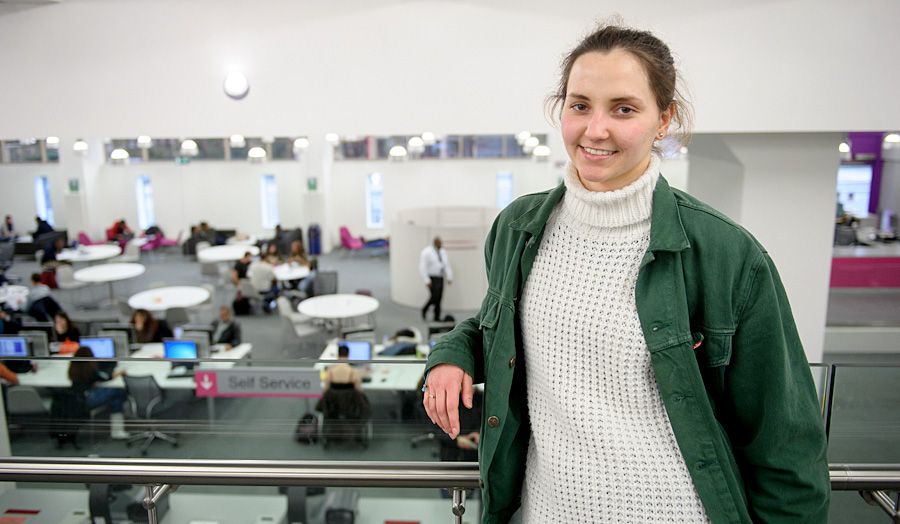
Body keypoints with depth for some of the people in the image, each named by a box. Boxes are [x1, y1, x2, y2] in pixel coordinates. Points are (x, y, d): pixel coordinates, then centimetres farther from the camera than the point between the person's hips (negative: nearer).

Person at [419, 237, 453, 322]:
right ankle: (424, 310, 11)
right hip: (432, 278, -6)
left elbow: (447, 265, 14)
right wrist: (427, 280, -17)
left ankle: (437, 317, 10)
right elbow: (423, 268, -11)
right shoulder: (426, 252, -8)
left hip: (440, 278, 6)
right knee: (434, 296, -13)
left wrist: (449, 277, 4)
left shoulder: (443, 252, 12)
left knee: (439, 298, 3)